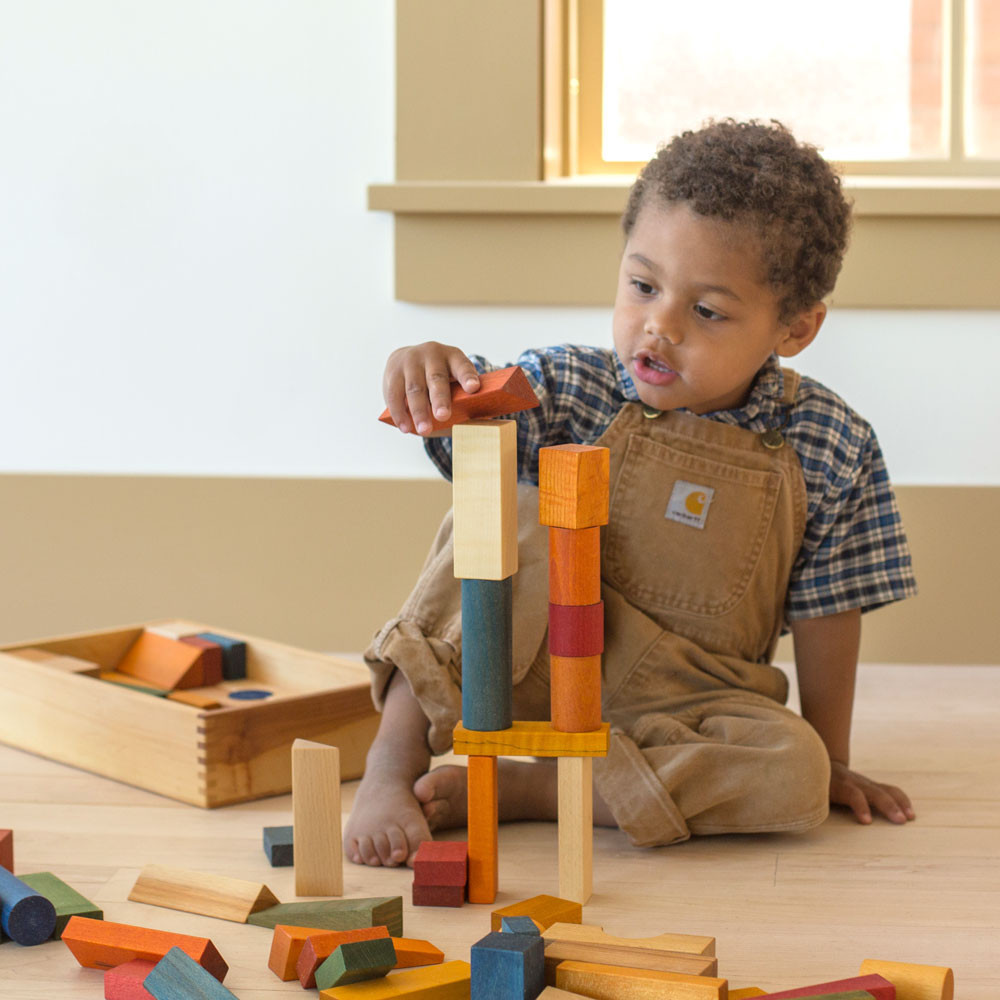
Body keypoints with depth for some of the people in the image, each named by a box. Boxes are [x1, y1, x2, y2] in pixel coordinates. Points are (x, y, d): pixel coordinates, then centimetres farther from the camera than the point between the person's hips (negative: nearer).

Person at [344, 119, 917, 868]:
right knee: (512, 524, -27)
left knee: (792, 776, -31)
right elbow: (475, 418, -22)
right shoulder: (574, 389, -8)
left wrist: (830, 763, 4)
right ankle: (392, 770, -24)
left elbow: (826, 610, -1)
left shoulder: (832, 449, -9)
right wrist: (426, 370, -46)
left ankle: (501, 790, -25)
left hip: (687, 701, 1)